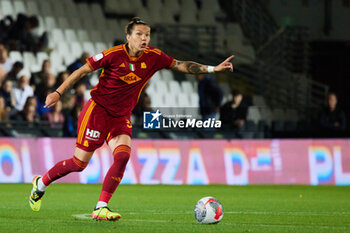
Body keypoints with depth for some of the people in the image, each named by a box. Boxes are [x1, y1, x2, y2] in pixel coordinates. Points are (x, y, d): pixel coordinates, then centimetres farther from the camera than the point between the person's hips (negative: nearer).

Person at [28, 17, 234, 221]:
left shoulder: (153, 57, -4)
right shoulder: (113, 55, -16)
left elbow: (180, 65, 4)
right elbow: (82, 71, -8)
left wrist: (213, 68, -5)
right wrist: (58, 93, -9)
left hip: (121, 117, 4)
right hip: (98, 110, -4)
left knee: (123, 157, -20)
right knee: (79, 163, -4)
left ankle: (101, 208, -15)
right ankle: (41, 183, 21)